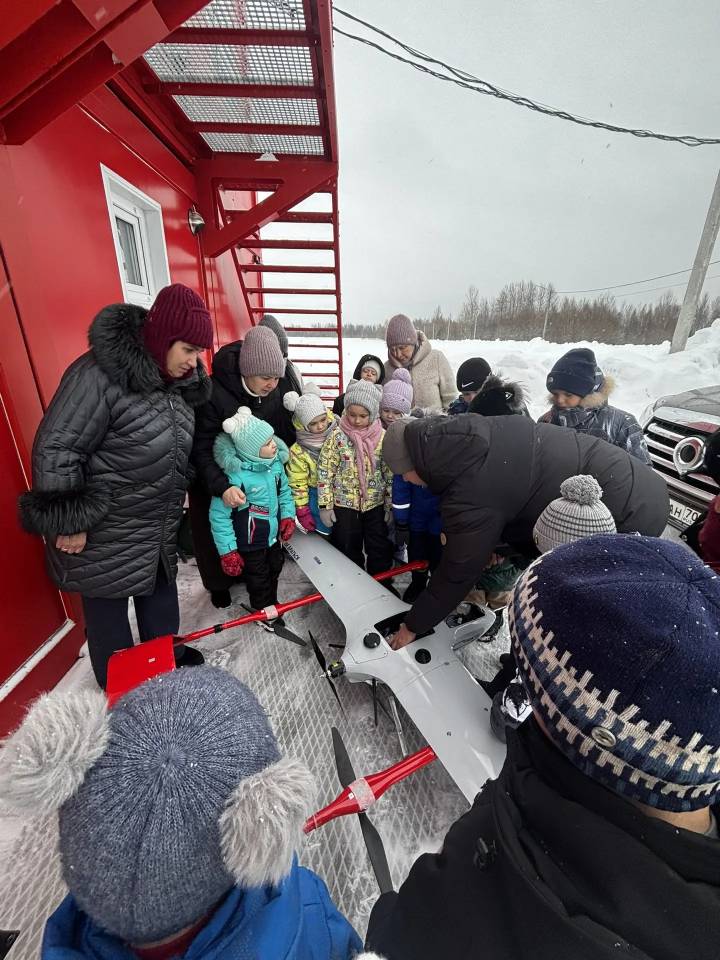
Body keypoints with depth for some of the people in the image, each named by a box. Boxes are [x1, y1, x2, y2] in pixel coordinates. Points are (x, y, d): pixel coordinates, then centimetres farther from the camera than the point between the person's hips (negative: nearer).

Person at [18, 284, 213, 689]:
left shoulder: (177, 380, 2)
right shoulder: (99, 374, -22)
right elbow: (55, 450, -20)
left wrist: (176, 499, 16)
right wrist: (69, 521, -18)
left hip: (159, 523, 7)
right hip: (104, 527, -7)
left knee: (161, 589, 22)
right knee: (109, 602, 14)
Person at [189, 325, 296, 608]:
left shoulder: (281, 387, -15)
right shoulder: (215, 393, -31)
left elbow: (289, 431, -2)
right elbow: (201, 448, -29)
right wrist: (222, 486, -40)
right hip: (214, 480, -4)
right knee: (216, 534, 13)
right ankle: (219, 584, 38)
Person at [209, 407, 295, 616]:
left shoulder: (275, 463, -10)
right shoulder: (235, 476, -31)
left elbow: (284, 490, 8)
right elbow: (219, 516, -24)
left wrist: (288, 516, 1)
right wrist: (228, 551, -20)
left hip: (274, 535, 7)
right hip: (250, 542, -7)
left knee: (274, 569, 27)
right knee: (258, 578, 15)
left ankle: (272, 605, 53)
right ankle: (263, 611, 43)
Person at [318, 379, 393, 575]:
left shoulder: (382, 437, -6)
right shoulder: (338, 437, -11)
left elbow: (390, 472, 1)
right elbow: (325, 471, -8)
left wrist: (391, 504, 1)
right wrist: (325, 505, -8)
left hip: (376, 504, 2)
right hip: (344, 504, -1)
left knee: (381, 550, 14)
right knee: (348, 551, 14)